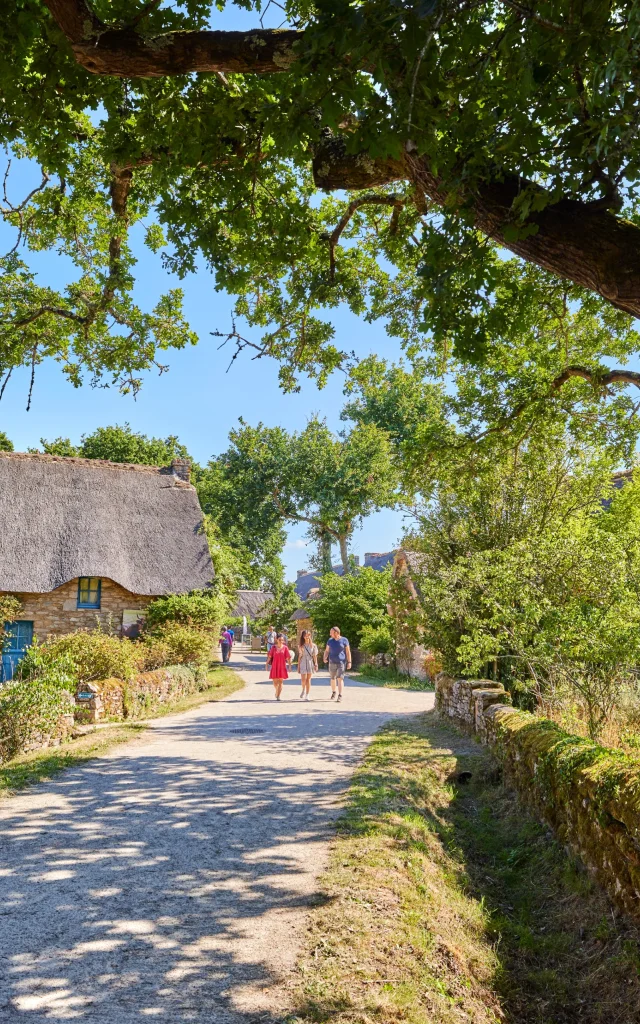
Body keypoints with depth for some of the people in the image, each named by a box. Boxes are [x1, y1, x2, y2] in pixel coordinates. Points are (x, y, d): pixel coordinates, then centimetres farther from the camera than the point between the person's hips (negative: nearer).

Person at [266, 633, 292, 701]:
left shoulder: (285, 648, -1)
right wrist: (267, 664, 2)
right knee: (275, 681, 6)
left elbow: (288, 658, 0)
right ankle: (277, 691, 35)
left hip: (282, 666, -1)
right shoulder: (274, 647, 0)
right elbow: (269, 656, 3)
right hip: (275, 666, 1)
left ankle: (278, 696, 2)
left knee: (281, 681, -3)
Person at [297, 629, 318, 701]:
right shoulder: (301, 646, 4)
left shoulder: (313, 645, 3)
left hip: (310, 663, 0)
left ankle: (307, 695, 8)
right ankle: (303, 690, 21)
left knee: (308, 679, 0)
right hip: (303, 663, 0)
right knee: (303, 679, -9)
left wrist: (316, 664, -2)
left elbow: (315, 656, 4)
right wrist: (298, 666, 6)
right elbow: (299, 656, 7)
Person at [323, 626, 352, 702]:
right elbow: (327, 651, 6)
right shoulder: (330, 640, 5)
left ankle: (340, 696, -13)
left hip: (341, 662, -4)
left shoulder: (344, 640, -5)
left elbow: (348, 652, -3)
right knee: (333, 678, 12)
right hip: (332, 663, 4)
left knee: (340, 678, -13)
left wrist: (349, 662, -9)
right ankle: (333, 693, 33)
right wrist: (325, 658, -13)